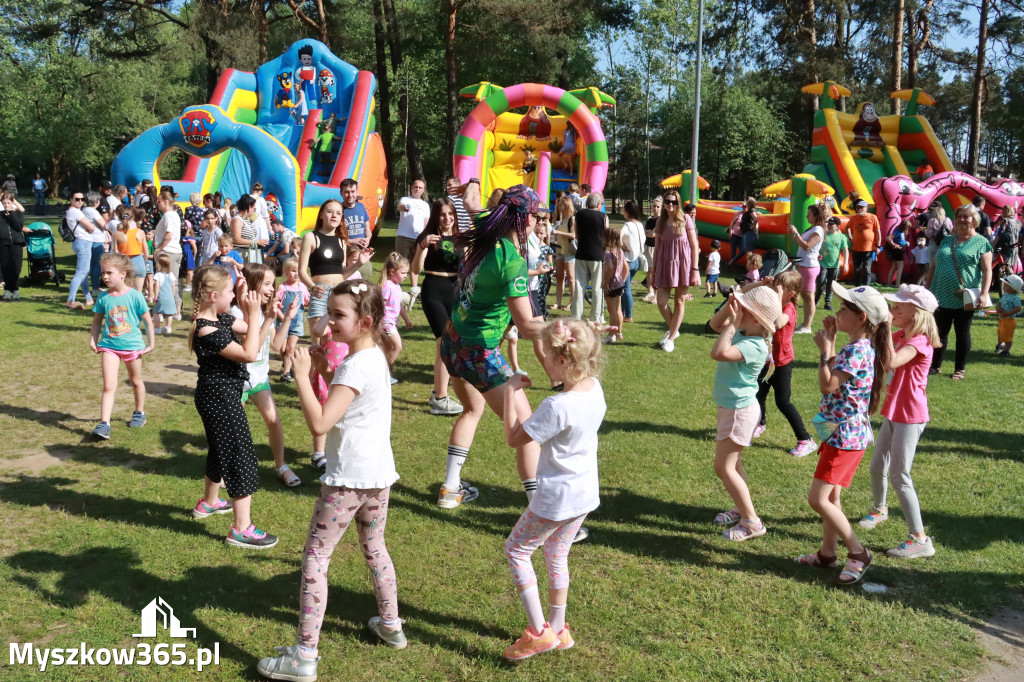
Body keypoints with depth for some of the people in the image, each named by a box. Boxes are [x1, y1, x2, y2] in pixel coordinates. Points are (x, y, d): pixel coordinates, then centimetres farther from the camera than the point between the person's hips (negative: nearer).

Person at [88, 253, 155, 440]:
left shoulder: (134, 296, -12)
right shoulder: (103, 298, -3)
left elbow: (147, 320, -4)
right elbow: (97, 320, 11)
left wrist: (150, 343, -2)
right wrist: (93, 340, 2)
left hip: (132, 345, -1)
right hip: (109, 345, 1)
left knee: (136, 381, 18)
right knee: (109, 385, -9)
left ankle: (139, 412, 39)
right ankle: (104, 424, -11)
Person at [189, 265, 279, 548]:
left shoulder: (221, 319, 3)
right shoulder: (207, 332, -26)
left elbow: (252, 335, 12)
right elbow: (249, 354, -27)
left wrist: (268, 317, -3)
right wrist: (254, 314, -24)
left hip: (218, 396, 10)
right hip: (221, 399, -10)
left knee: (221, 451, 27)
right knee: (241, 456, -5)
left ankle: (209, 501, 48)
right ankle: (241, 529, 0)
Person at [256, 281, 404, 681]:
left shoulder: (355, 366, -21)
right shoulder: (377, 357, 8)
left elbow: (319, 423, -27)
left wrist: (301, 374, -23)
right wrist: (320, 368, 10)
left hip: (348, 479, -9)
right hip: (380, 475, 9)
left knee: (314, 560, 0)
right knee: (374, 549, 25)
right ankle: (390, 625, 40)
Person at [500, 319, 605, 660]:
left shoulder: (557, 406, -29)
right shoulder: (594, 389, -4)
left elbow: (514, 438, -18)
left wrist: (511, 393, -12)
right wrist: (520, 393, 6)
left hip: (556, 499, -8)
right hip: (586, 494, 8)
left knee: (516, 550, 10)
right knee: (556, 555, 23)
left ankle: (538, 631, 12)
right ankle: (557, 629, 37)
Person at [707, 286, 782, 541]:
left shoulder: (754, 346, -28)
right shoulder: (742, 332, -1)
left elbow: (718, 353, -41)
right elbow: (715, 324, 14)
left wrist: (733, 323, -32)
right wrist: (728, 307, -4)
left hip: (740, 410, -10)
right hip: (731, 406, 10)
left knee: (724, 467, -6)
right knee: (732, 463, 21)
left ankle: (752, 522, 1)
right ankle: (740, 510, 35)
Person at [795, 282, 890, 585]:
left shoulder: (857, 350, -22)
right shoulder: (859, 347, 9)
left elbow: (827, 385, -26)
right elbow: (835, 378, 16)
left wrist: (824, 349, -18)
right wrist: (831, 342, 10)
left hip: (845, 436, -10)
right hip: (841, 432, 10)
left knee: (818, 498, -8)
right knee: (830, 496, 17)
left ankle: (858, 552, 4)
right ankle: (828, 552, 29)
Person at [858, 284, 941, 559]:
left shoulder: (919, 341, -19)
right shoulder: (899, 336, 8)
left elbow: (891, 362, -36)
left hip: (909, 416, -9)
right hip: (893, 412, 9)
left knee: (899, 475, -9)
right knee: (877, 467, 20)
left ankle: (920, 539, -3)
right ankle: (879, 508, 46)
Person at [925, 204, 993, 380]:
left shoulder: (981, 243, -2)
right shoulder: (947, 240, 12)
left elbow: (987, 270, -7)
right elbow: (934, 266, 16)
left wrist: (984, 293, -18)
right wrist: (927, 289, 13)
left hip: (964, 299, -4)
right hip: (942, 297, 4)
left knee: (962, 334, 5)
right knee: (940, 332, 10)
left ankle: (960, 369, 15)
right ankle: (935, 366, 21)